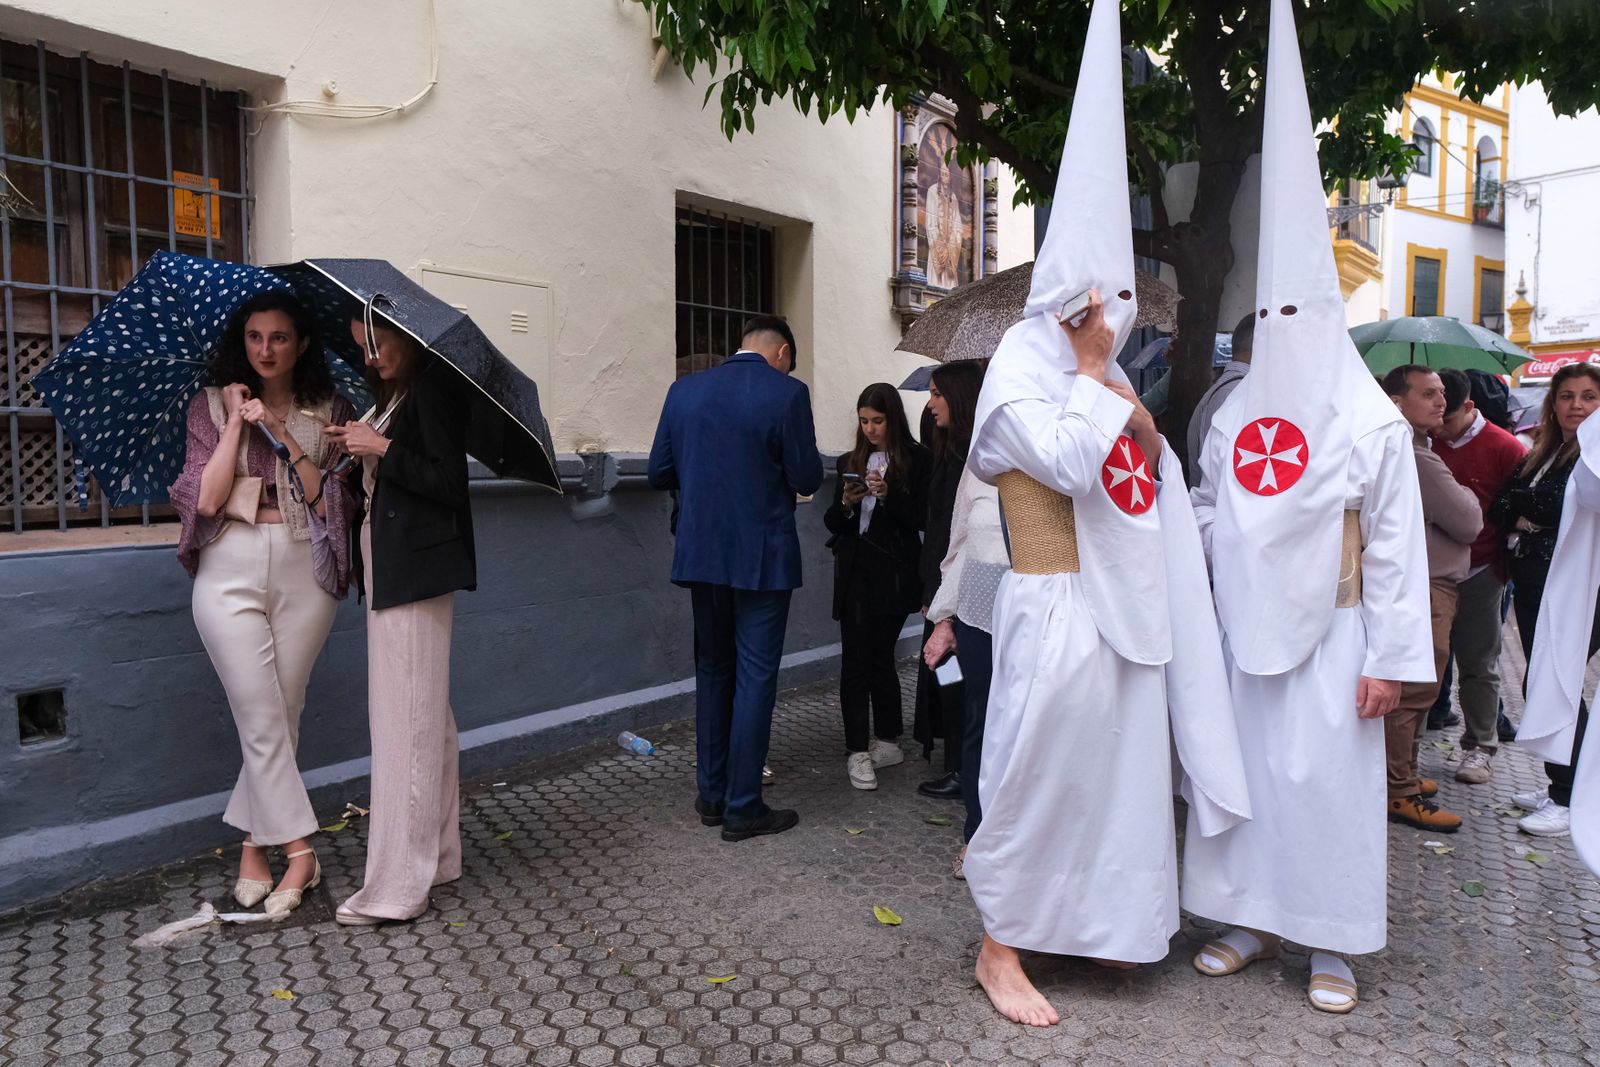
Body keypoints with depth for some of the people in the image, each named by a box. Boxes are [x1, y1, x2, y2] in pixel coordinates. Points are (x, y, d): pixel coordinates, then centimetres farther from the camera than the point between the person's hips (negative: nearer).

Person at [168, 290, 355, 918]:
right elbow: (205, 498, -4)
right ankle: (300, 853, 2)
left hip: (304, 571, 1)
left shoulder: (329, 412, 7)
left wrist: (282, 433, -10)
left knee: (281, 717, 6)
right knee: (262, 720, -4)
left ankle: (254, 845, 21)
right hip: (231, 570, 0)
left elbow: (329, 501, -4)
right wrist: (237, 423, -6)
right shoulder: (212, 405, 7)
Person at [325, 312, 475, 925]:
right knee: (424, 716, 14)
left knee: (405, 720, -7)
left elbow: (448, 482, -17)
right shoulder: (396, 394, 18)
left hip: (413, 571, -10)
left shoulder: (433, 388, -9)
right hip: (391, 568, 10)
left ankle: (397, 887, 1)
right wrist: (357, 451, 4)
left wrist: (382, 448, -13)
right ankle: (436, 857, 25)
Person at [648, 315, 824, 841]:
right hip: (761, 558, -5)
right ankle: (742, 807, 10)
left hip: (700, 555, 5)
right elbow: (807, 479, -10)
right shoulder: (786, 393, -11)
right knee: (755, 677, 4)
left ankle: (712, 794, 25)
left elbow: (659, 473, 6)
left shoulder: (684, 390, 3)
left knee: (712, 671, 17)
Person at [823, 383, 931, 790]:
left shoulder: (916, 460, -1)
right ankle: (858, 751, 2)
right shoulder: (850, 461, 12)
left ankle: (886, 740, 22)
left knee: (879, 656, 3)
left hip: (893, 573, -3)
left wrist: (888, 494, -18)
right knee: (856, 659, -2)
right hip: (855, 572, 3)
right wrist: (845, 503, -7)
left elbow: (920, 519, -5)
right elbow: (831, 523, 13)